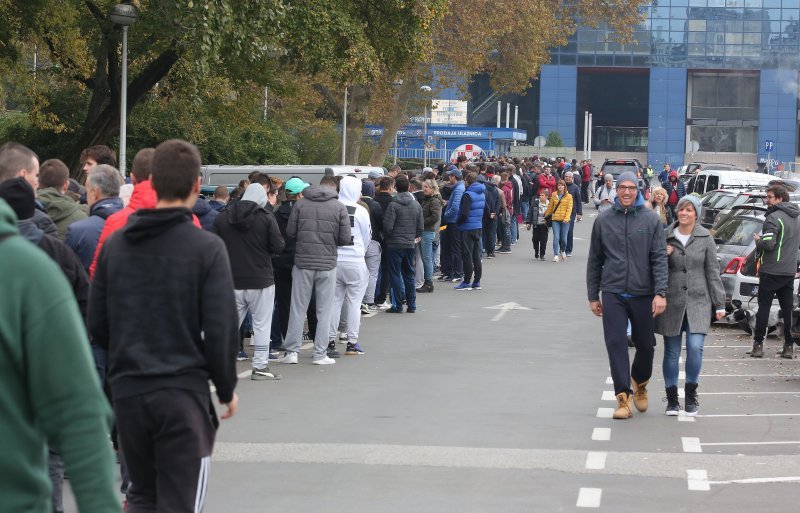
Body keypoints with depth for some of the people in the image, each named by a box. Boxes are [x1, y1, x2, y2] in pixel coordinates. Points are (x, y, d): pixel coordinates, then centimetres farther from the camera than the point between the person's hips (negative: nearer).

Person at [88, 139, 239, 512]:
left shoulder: (114, 244, 5)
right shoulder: (206, 247, -9)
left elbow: (97, 327, 8)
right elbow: (220, 329, -9)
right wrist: (227, 389, 4)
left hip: (127, 390, 4)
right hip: (184, 392, -4)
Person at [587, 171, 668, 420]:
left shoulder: (651, 219, 0)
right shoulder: (603, 220, 5)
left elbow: (659, 258, -4)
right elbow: (595, 260, 11)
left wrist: (660, 292, -13)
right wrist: (593, 296, 10)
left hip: (643, 294, 0)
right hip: (613, 293, 0)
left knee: (645, 344, 10)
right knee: (616, 344, -8)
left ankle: (640, 384, 37)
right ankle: (624, 398, -6)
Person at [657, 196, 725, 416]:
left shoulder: (705, 238, 2)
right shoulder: (666, 237, 3)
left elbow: (713, 272, 4)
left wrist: (719, 304, 2)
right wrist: (664, 256, -10)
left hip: (698, 301, -1)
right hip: (671, 302, 1)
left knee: (695, 347, -13)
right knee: (671, 352, 5)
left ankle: (691, 393, 7)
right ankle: (672, 397, 17)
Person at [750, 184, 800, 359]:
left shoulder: (774, 218, -15)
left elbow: (768, 244, -23)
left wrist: (758, 240, -4)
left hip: (771, 271, -7)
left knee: (764, 306, 1)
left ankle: (758, 345, 1)